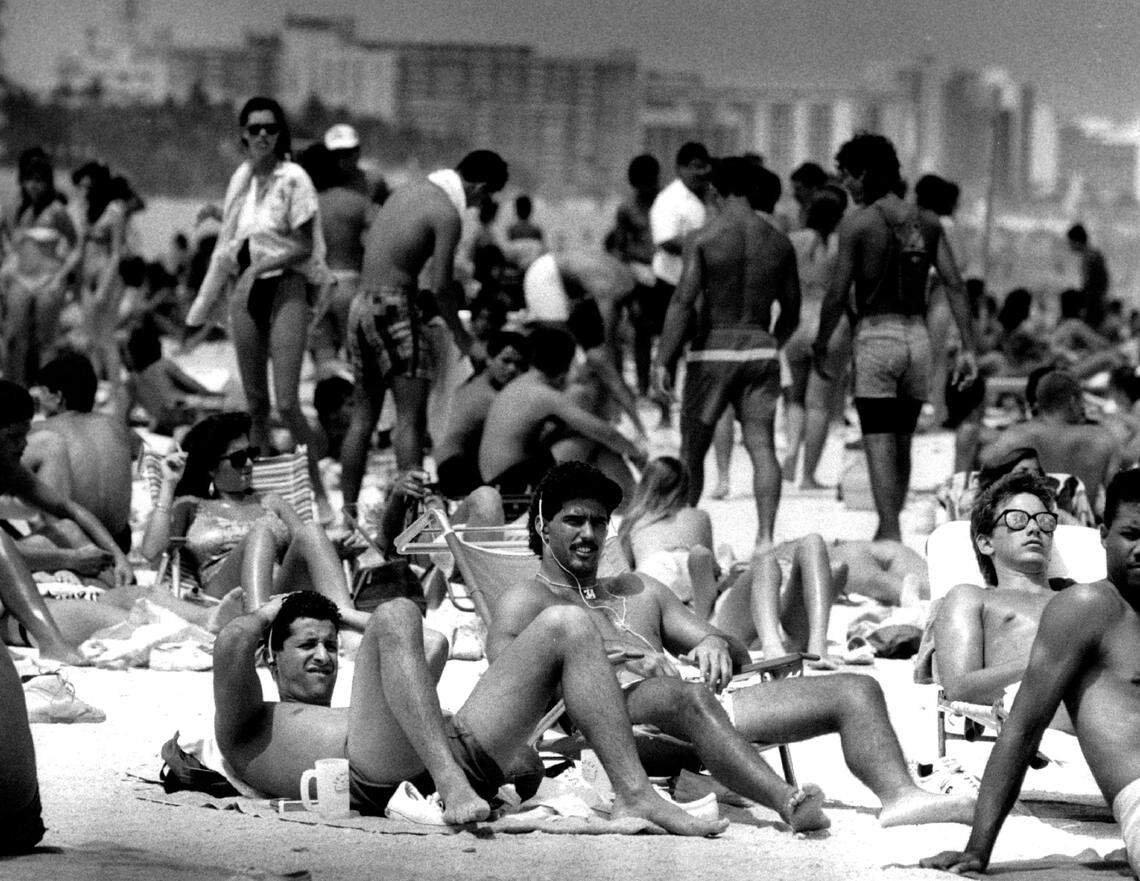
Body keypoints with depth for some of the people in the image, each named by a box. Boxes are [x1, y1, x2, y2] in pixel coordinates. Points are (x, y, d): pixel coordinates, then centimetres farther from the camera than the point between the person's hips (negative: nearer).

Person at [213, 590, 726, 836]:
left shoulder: (350, 718, 44)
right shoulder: (250, 731, 25)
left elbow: (434, 646, 47)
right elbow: (230, 646, 6)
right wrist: (268, 614, 25)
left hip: (463, 752, 7)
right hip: (375, 781, -7)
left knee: (567, 628, 4)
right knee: (396, 616, -24)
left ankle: (634, 796, -16)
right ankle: (453, 785, -41)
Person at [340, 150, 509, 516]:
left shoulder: (409, 190, 15)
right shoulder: (447, 213, -10)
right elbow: (441, 286, -12)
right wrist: (461, 337, 1)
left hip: (361, 305, 9)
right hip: (393, 307, -9)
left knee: (364, 415, 13)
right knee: (412, 416, -8)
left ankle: (348, 511, 15)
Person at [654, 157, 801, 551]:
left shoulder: (704, 240, -7)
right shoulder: (778, 242, 6)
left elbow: (683, 304, -14)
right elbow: (792, 310, 14)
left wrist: (663, 360, -14)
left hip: (713, 352, -3)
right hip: (760, 349, 3)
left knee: (692, 449, 10)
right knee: (761, 445, -1)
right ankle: (765, 535, -13)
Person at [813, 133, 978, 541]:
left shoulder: (857, 223, -6)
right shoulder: (926, 222, 8)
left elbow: (837, 294, -8)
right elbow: (955, 285, 3)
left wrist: (821, 345, 5)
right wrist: (967, 348, 4)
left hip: (875, 335, -5)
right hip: (918, 337, 5)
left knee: (880, 446, -4)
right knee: (902, 443, 15)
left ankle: (890, 536, -12)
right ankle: (888, 532, 22)